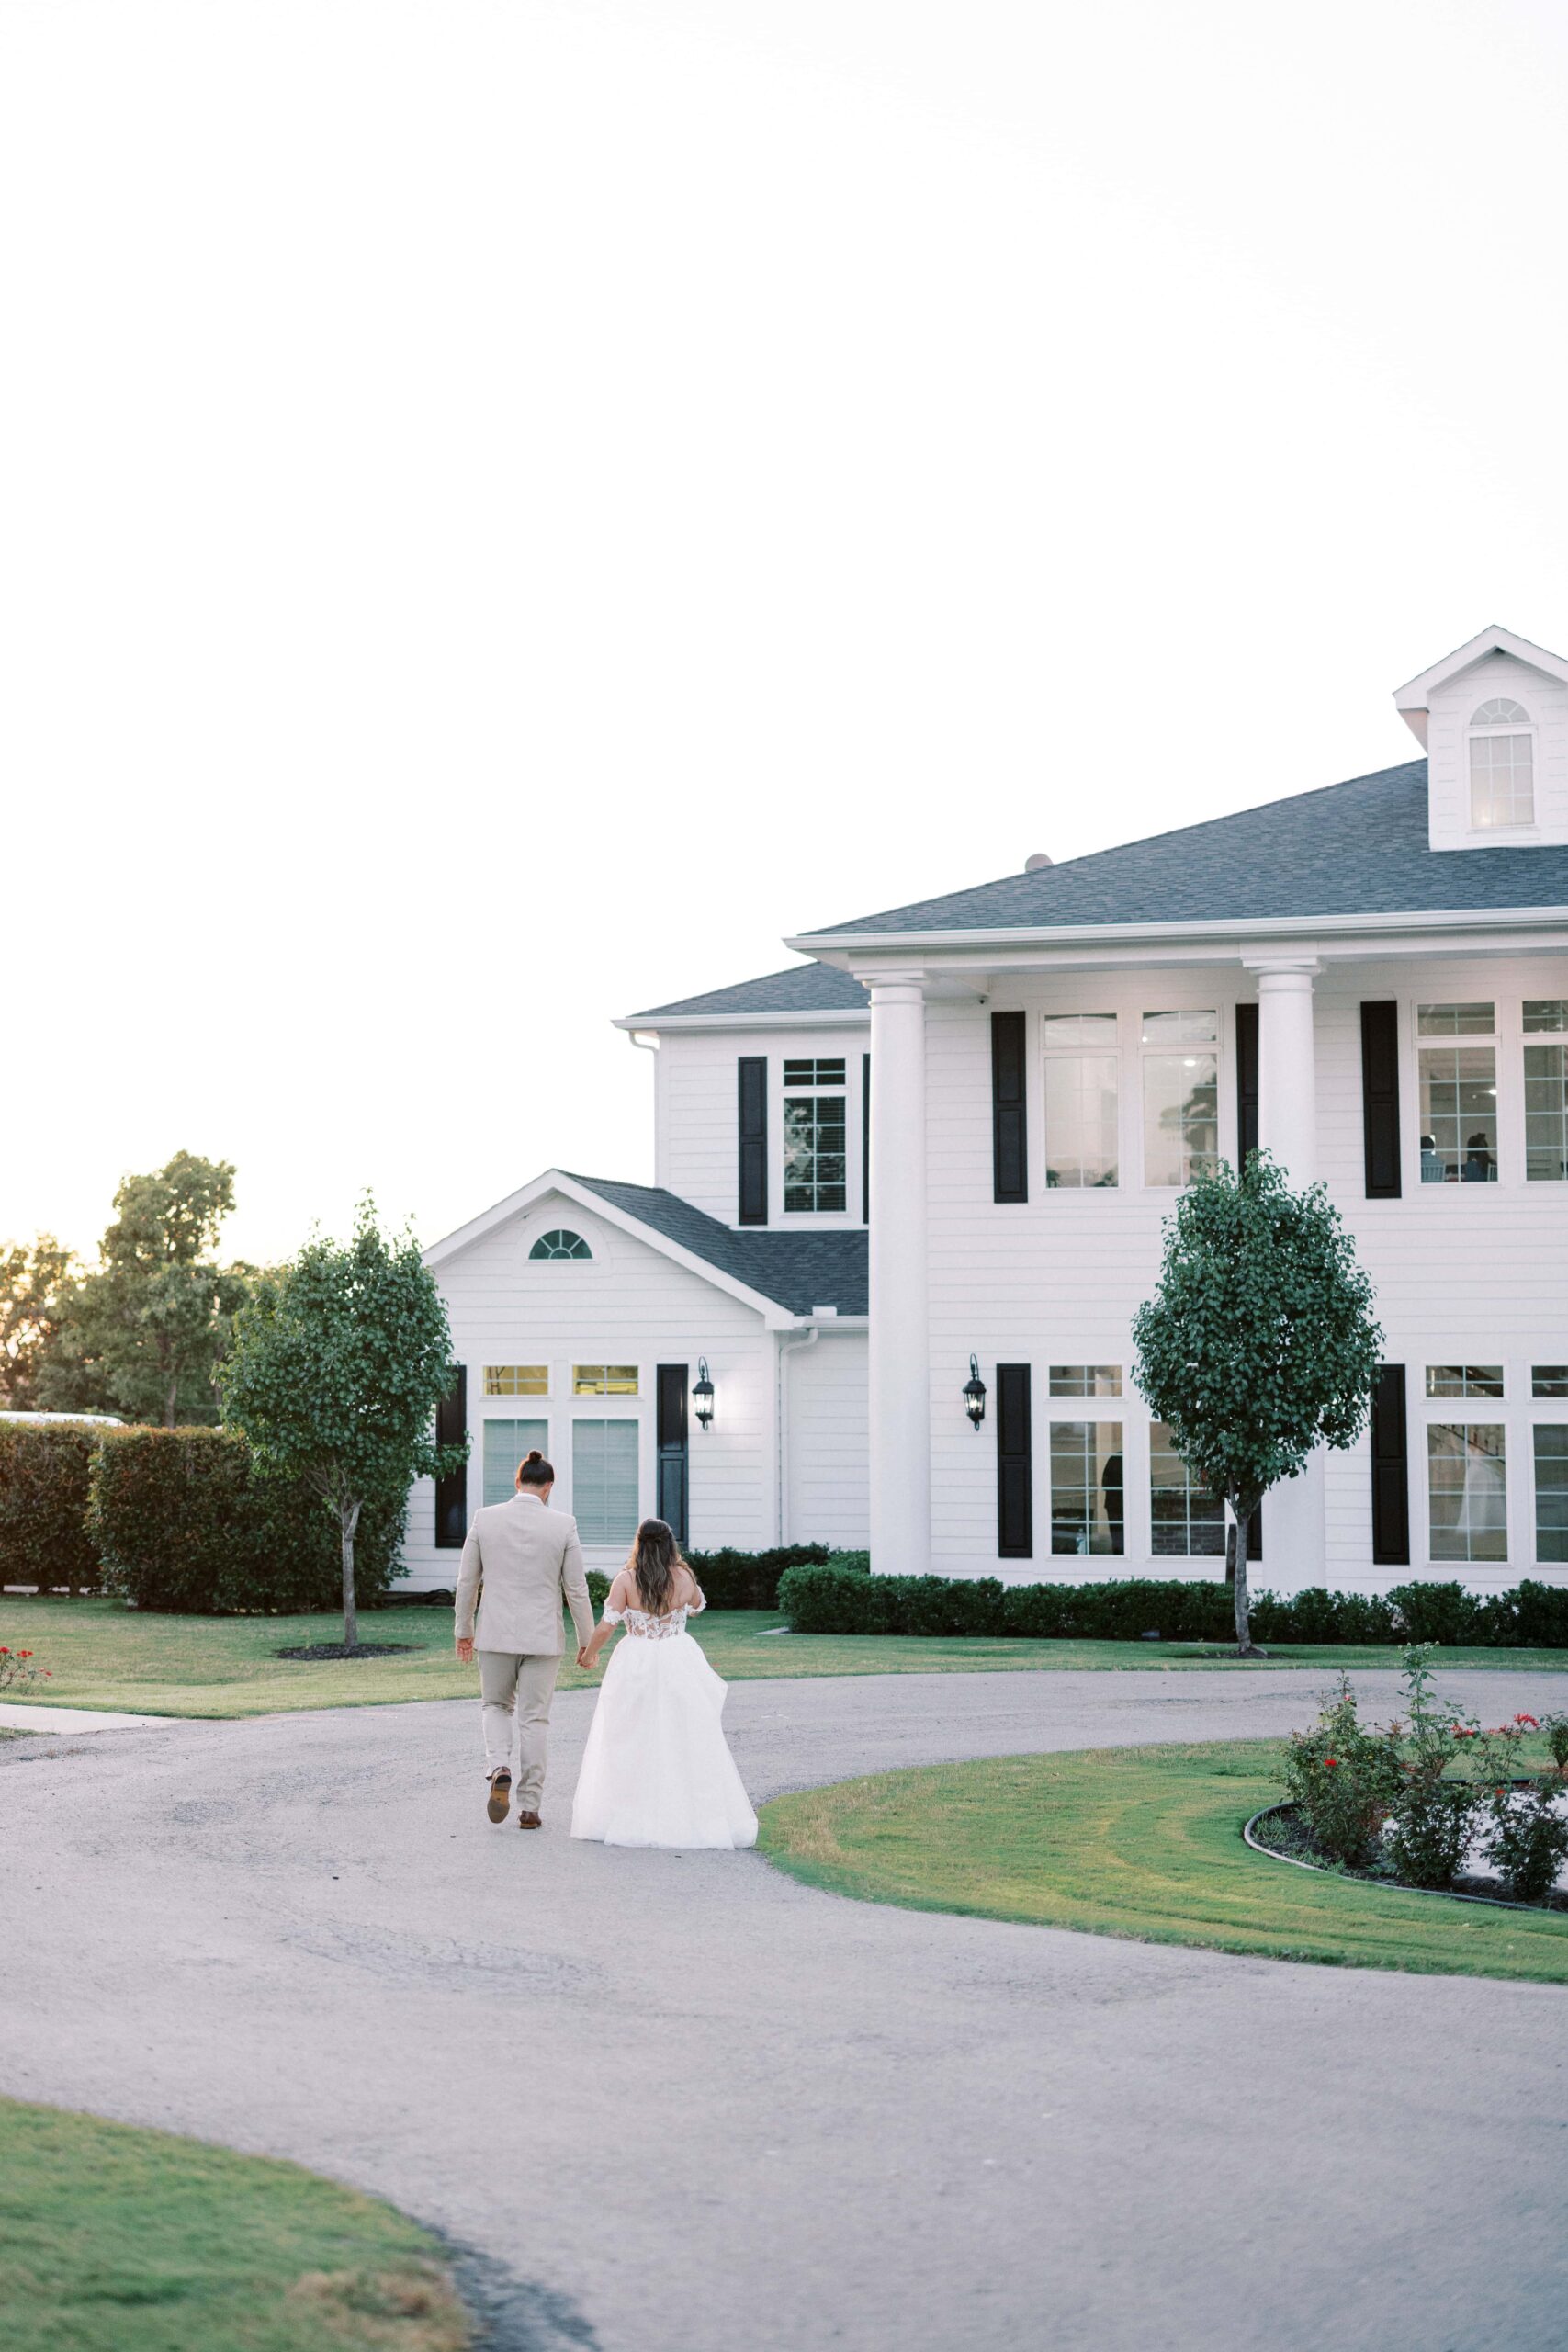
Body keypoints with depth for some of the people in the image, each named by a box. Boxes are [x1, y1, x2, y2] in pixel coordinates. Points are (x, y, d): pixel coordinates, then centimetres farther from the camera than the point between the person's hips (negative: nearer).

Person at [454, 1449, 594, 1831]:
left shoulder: (484, 1518, -4)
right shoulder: (563, 1526, -6)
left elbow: (467, 1581, 2)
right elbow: (577, 1589, -2)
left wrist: (464, 1631, 14)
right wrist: (586, 1640, 9)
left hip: (497, 1635, 1)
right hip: (543, 1638, -1)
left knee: (496, 1705, 21)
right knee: (534, 1718, 8)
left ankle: (499, 1770, -5)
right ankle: (529, 1807, 9)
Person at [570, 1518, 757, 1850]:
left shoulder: (626, 1580, -11)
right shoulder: (684, 1578, -4)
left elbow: (607, 1624, -9)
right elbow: (696, 1607, 17)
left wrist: (589, 1653, 8)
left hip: (636, 1667, -1)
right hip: (678, 1666, 1)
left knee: (632, 1744, 8)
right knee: (683, 1740, 8)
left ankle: (632, 1819, 10)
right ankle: (691, 1816, 8)